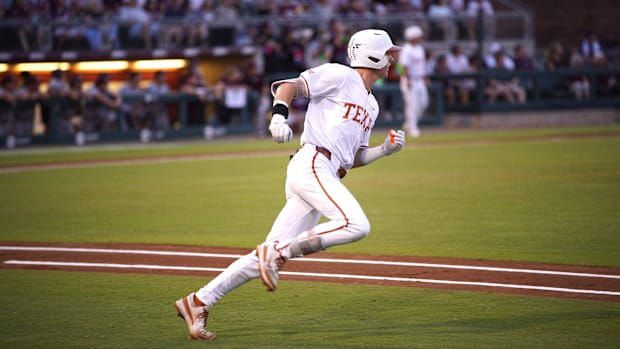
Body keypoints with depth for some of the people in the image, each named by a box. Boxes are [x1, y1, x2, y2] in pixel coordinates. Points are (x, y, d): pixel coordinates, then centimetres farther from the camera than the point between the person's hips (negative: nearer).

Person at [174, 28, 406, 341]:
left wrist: (385, 150, 13)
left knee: (274, 253, -1)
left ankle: (199, 302, 0)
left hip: (328, 177, 8)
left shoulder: (371, 104, 29)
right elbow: (288, 85, -6)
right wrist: (279, 115, -25)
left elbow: (354, 159, 29)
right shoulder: (339, 75, 4)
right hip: (311, 165, -8)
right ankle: (277, 252, -18)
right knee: (356, 225, -26)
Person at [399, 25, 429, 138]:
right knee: (412, 103, -9)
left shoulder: (419, 48, 14)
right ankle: (412, 128, -4)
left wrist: (425, 78, 22)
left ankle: (409, 124, 23)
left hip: (419, 80, 9)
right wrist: (408, 80, -26)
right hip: (410, 80, -9)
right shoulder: (406, 50, -15)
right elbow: (404, 66, -21)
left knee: (423, 102, 10)